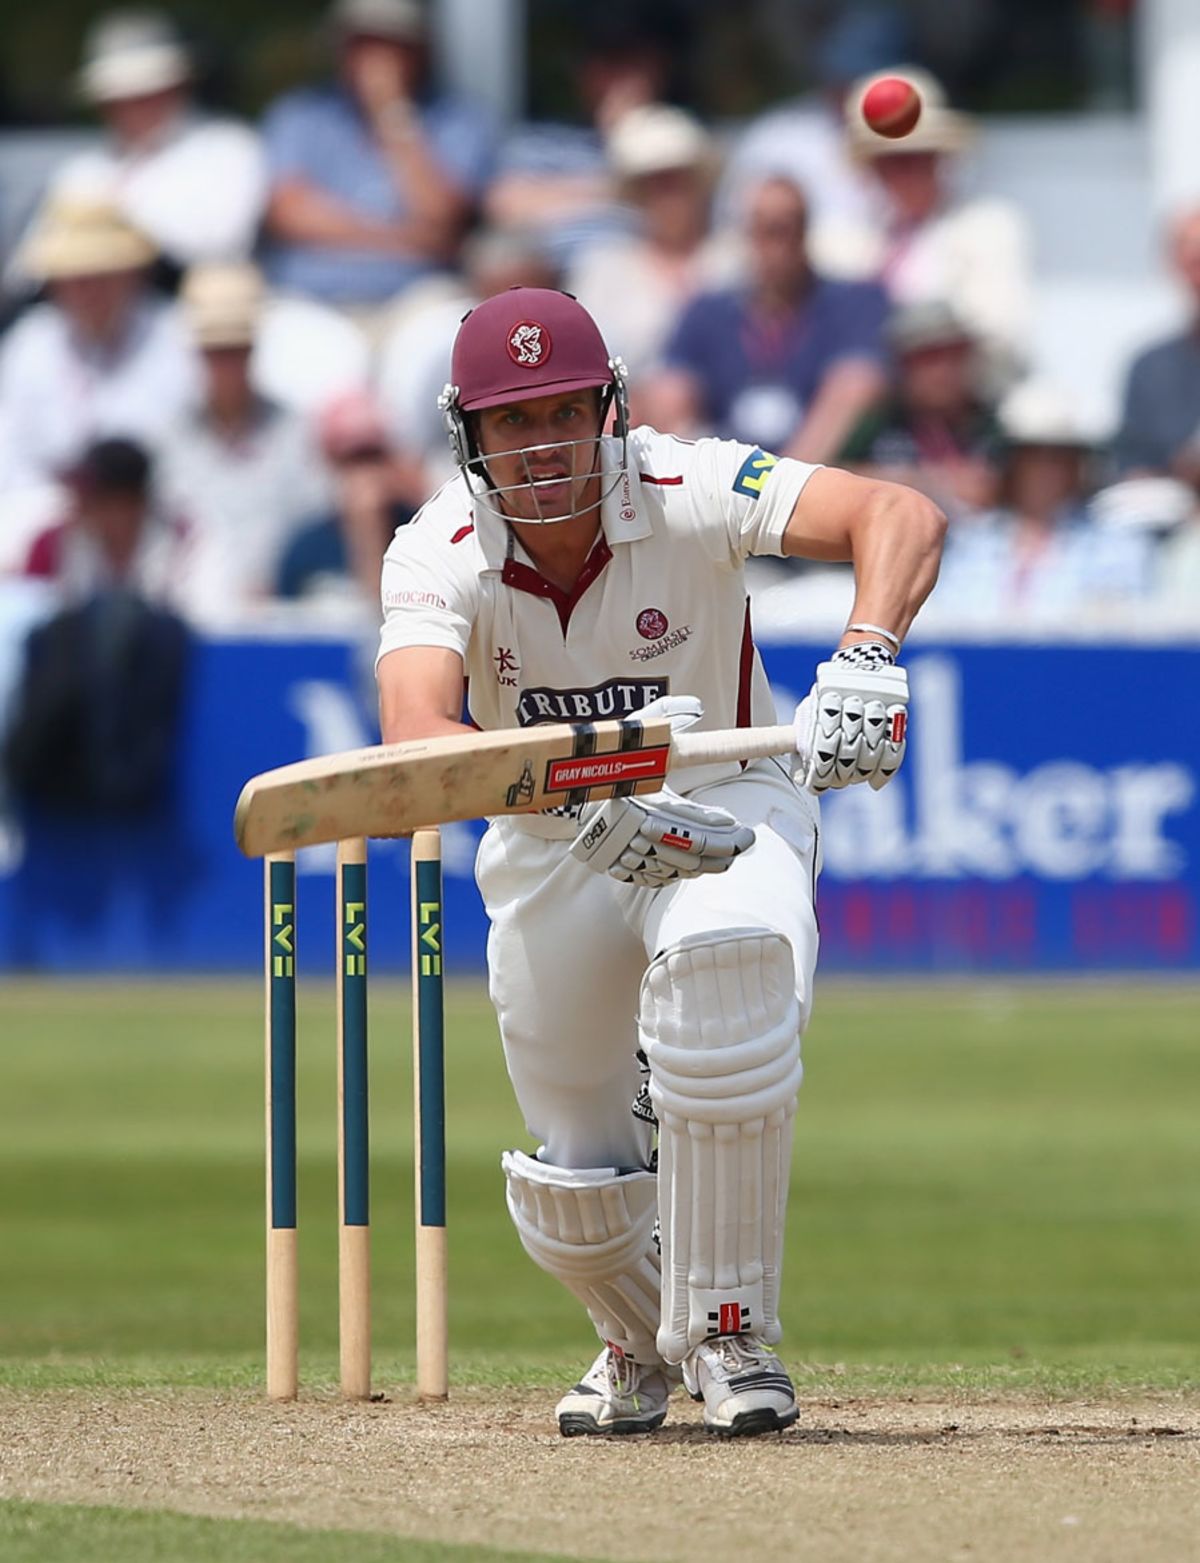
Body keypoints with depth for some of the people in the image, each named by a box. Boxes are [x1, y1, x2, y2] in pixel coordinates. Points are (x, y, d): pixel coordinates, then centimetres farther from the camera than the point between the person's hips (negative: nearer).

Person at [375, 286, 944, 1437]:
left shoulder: (685, 494, -23)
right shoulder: (440, 554, -20)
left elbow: (901, 517, -36)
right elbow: (416, 736, -39)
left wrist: (863, 662, -56)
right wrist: (587, 797, -55)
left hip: (728, 800, -2)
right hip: (550, 847, 2)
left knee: (728, 952, -37)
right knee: (574, 1193, 2)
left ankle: (726, 1333, -22)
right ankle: (644, 1342, 42)